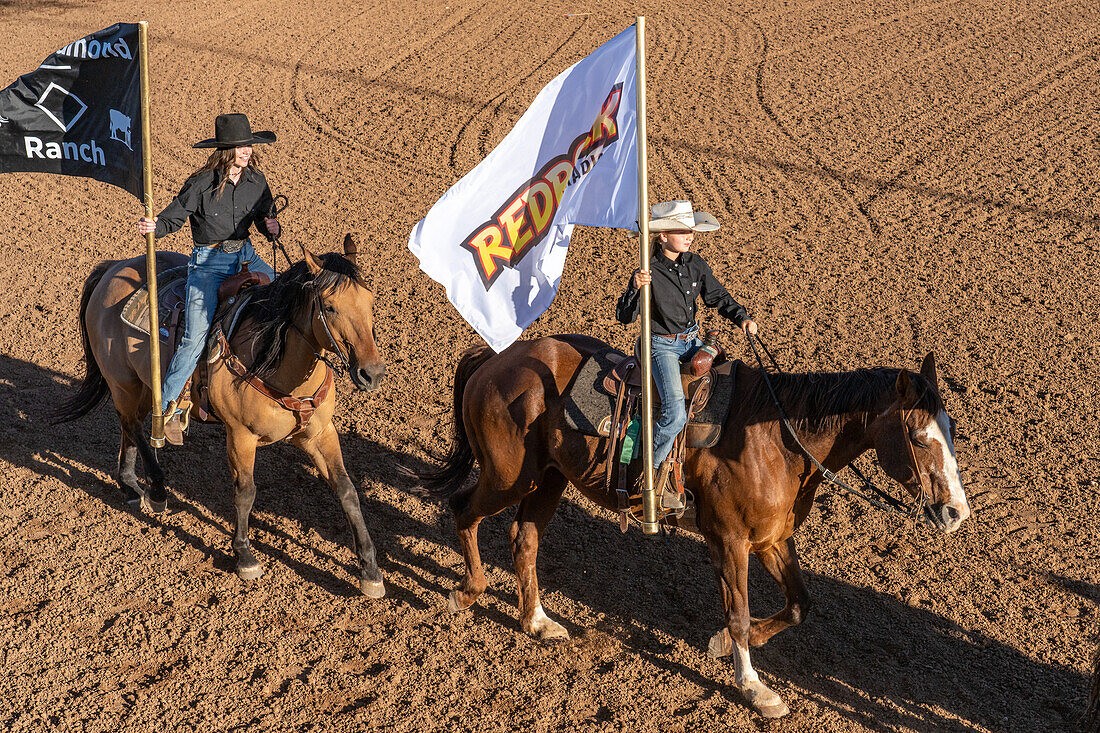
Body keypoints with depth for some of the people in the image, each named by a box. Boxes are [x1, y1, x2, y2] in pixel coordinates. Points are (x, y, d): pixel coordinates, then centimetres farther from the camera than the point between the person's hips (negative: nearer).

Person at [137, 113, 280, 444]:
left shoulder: (256, 181, 2)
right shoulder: (201, 184, -11)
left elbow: (264, 220, 13)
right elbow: (173, 217, -5)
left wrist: (272, 228, -10)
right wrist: (153, 227, -25)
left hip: (245, 256, 5)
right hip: (208, 262, -5)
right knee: (195, 339, -15)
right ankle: (168, 408, -2)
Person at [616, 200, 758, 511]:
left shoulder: (696, 264, 1)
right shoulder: (650, 272, -15)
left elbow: (718, 296, 10)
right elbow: (624, 317, -17)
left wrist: (741, 317, -8)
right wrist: (636, 288, -35)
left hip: (692, 340, 7)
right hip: (662, 345, -6)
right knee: (676, 414, -23)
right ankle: (654, 474, -5)